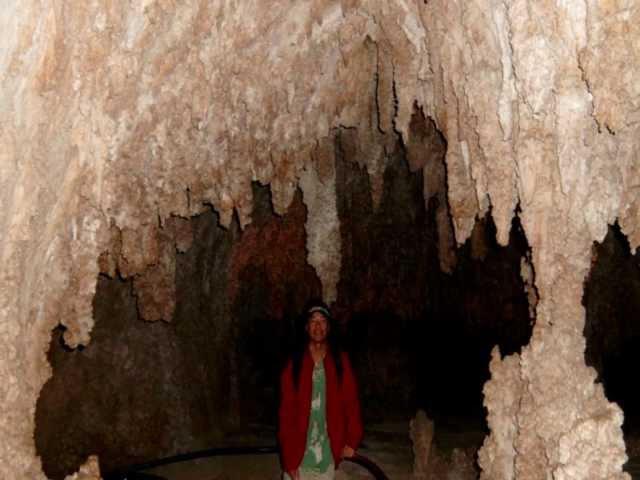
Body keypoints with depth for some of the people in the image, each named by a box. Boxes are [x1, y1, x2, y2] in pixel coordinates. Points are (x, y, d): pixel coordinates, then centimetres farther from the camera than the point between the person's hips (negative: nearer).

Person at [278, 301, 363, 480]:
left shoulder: (340, 360, 4)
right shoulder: (294, 363, 0)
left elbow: (351, 401, 3)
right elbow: (286, 410, -1)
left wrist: (352, 441, -7)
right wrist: (288, 457, -6)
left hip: (329, 451, 1)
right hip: (299, 452, -1)